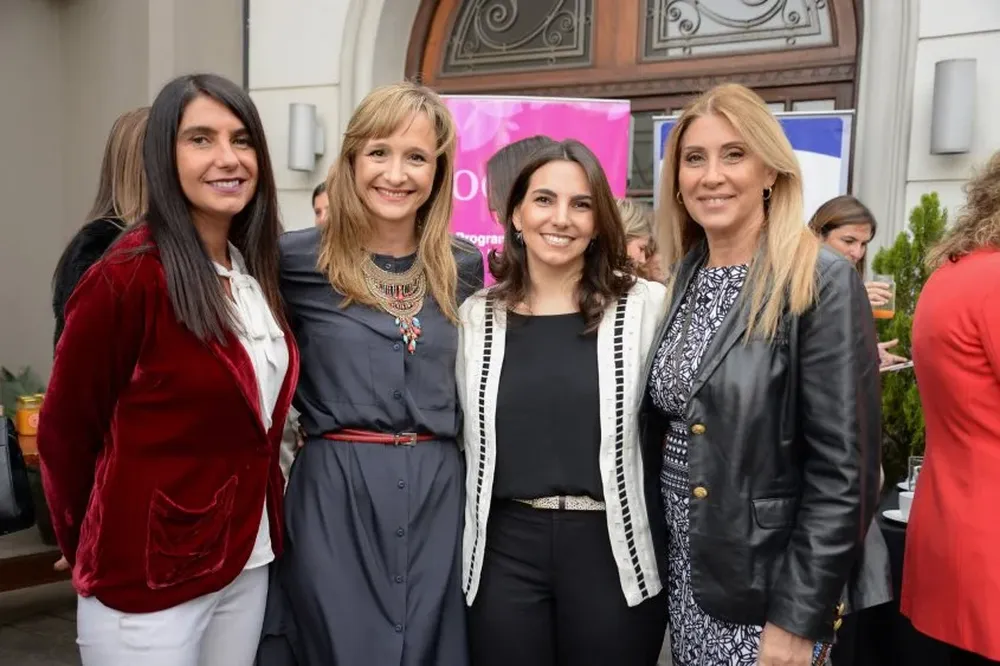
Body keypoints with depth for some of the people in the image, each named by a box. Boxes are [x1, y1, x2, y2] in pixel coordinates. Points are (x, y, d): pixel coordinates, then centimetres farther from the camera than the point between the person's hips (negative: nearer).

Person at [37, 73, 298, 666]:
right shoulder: (128, 277, -18)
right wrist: (92, 554, 3)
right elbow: (66, 433, -8)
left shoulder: (256, 270, 2)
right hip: (148, 580, -6)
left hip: (248, 563, 6)